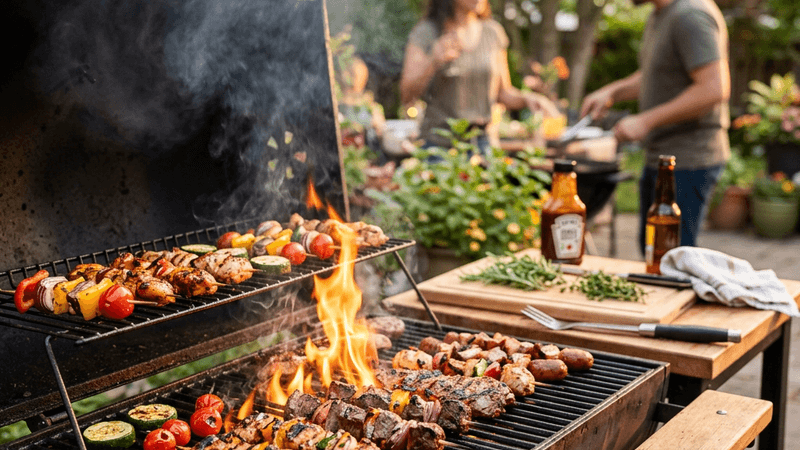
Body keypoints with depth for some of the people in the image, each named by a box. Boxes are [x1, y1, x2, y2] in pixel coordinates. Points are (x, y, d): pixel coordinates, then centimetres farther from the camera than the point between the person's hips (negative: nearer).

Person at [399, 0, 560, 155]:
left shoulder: (493, 32, 8)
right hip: (439, 143, -3)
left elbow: (503, 92, 14)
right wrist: (433, 62, -23)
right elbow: (406, 96, -9)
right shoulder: (425, 32, -3)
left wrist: (526, 98, -5)